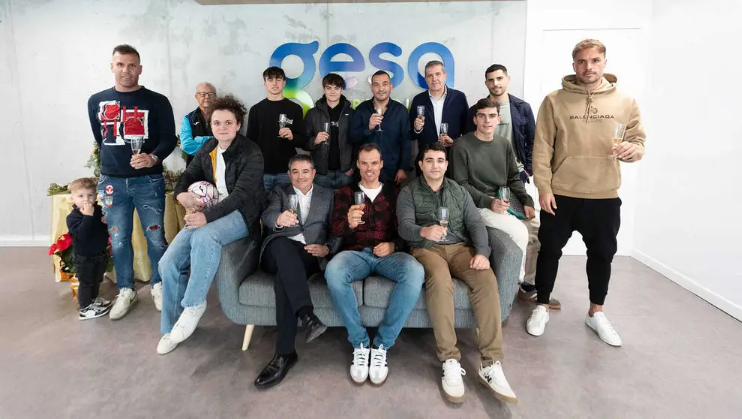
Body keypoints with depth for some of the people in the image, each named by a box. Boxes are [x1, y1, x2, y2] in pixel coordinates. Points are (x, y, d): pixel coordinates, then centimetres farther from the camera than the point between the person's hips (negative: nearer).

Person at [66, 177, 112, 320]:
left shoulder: (99, 210, -3)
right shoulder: (73, 217, -19)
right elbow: (81, 234, -34)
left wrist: (107, 221, -15)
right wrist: (88, 216, -38)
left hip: (100, 254, 6)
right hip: (84, 257, -6)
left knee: (96, 280, 24)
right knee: (86, 282, 3)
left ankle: (93, 299, 45)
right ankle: (85, 309, 16)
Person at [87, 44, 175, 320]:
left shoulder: (157, 101, -1)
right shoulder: (97, 101, 8)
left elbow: (169, 138, -6)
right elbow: (100, 138, 20)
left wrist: (153, 158, -23)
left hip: (149, 181, -2)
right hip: (112, 182, 3)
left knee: (155, 237, 4)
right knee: (118, 240, 8)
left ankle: (159, 286, 22)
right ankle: (126, 291, 23)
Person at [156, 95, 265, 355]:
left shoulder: (251, 153, -11)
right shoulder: (207, 148, 9)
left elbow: (241, 193, -21)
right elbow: (188, 176, 18)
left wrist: (208, 216, -33)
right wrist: (182, 194, -7)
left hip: (240, 214, -6)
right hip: (208, 212, 6)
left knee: (204, 236, -38)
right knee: (169, 263, -9)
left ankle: (194, 304, -20)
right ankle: (172, 327, 10)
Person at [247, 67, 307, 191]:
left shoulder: (295, 109, 3)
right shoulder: (256, 109, 7)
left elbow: (303, 140, 4)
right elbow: (250, 141, 9)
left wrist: (292, 137, -18)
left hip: (286, 171, -1)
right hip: (262, 170, 1)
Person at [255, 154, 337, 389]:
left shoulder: (327, 195, 24)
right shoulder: (280, 192, 22)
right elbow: (267, 217, 0)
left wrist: (327, 248, -8)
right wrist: (279, 219, -27)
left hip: (309, 255, 0)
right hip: (280, 252, 1)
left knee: (285, 276, -36)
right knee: (283, 244, -39)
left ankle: (285, 352, -38)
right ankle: (307, 316, -51)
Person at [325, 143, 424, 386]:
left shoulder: (394, 193, 18)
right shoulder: (344, 193, 16)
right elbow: (335, 231, 4)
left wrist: (393, 245, -9)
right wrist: (349, 223, -20)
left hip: (388, 254, 1)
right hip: (356, 253, 0)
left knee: (415, 272, -35)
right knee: (333, 272, -37)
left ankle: (382, 345, -21)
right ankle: (360, 344, -18)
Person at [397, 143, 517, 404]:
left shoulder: (459, 191, 19)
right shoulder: (408, 193, 9)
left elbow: (476, 224, 7)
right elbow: (404, 228, -6)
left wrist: (482, 252, -13)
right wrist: (423, 231, -31)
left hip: (460, 247, 3)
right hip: (426, 249, -3)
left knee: (487, 280, -28)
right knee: (440, 282, -37)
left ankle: (490, 363, -25)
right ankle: (450, 361, -28)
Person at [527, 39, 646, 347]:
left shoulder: (624, 102, 3)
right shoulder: (555, 101, -3)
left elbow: (639, 140, 8)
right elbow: (542, 148, -5)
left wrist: (632, 149, -17)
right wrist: (543, 187, -10)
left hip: (605, 196, 2)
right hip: (560, 194, -2)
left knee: (602, 254, 13)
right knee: (550, 250, 8)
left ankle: (596, 313, 32)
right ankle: (542, 307, 26)